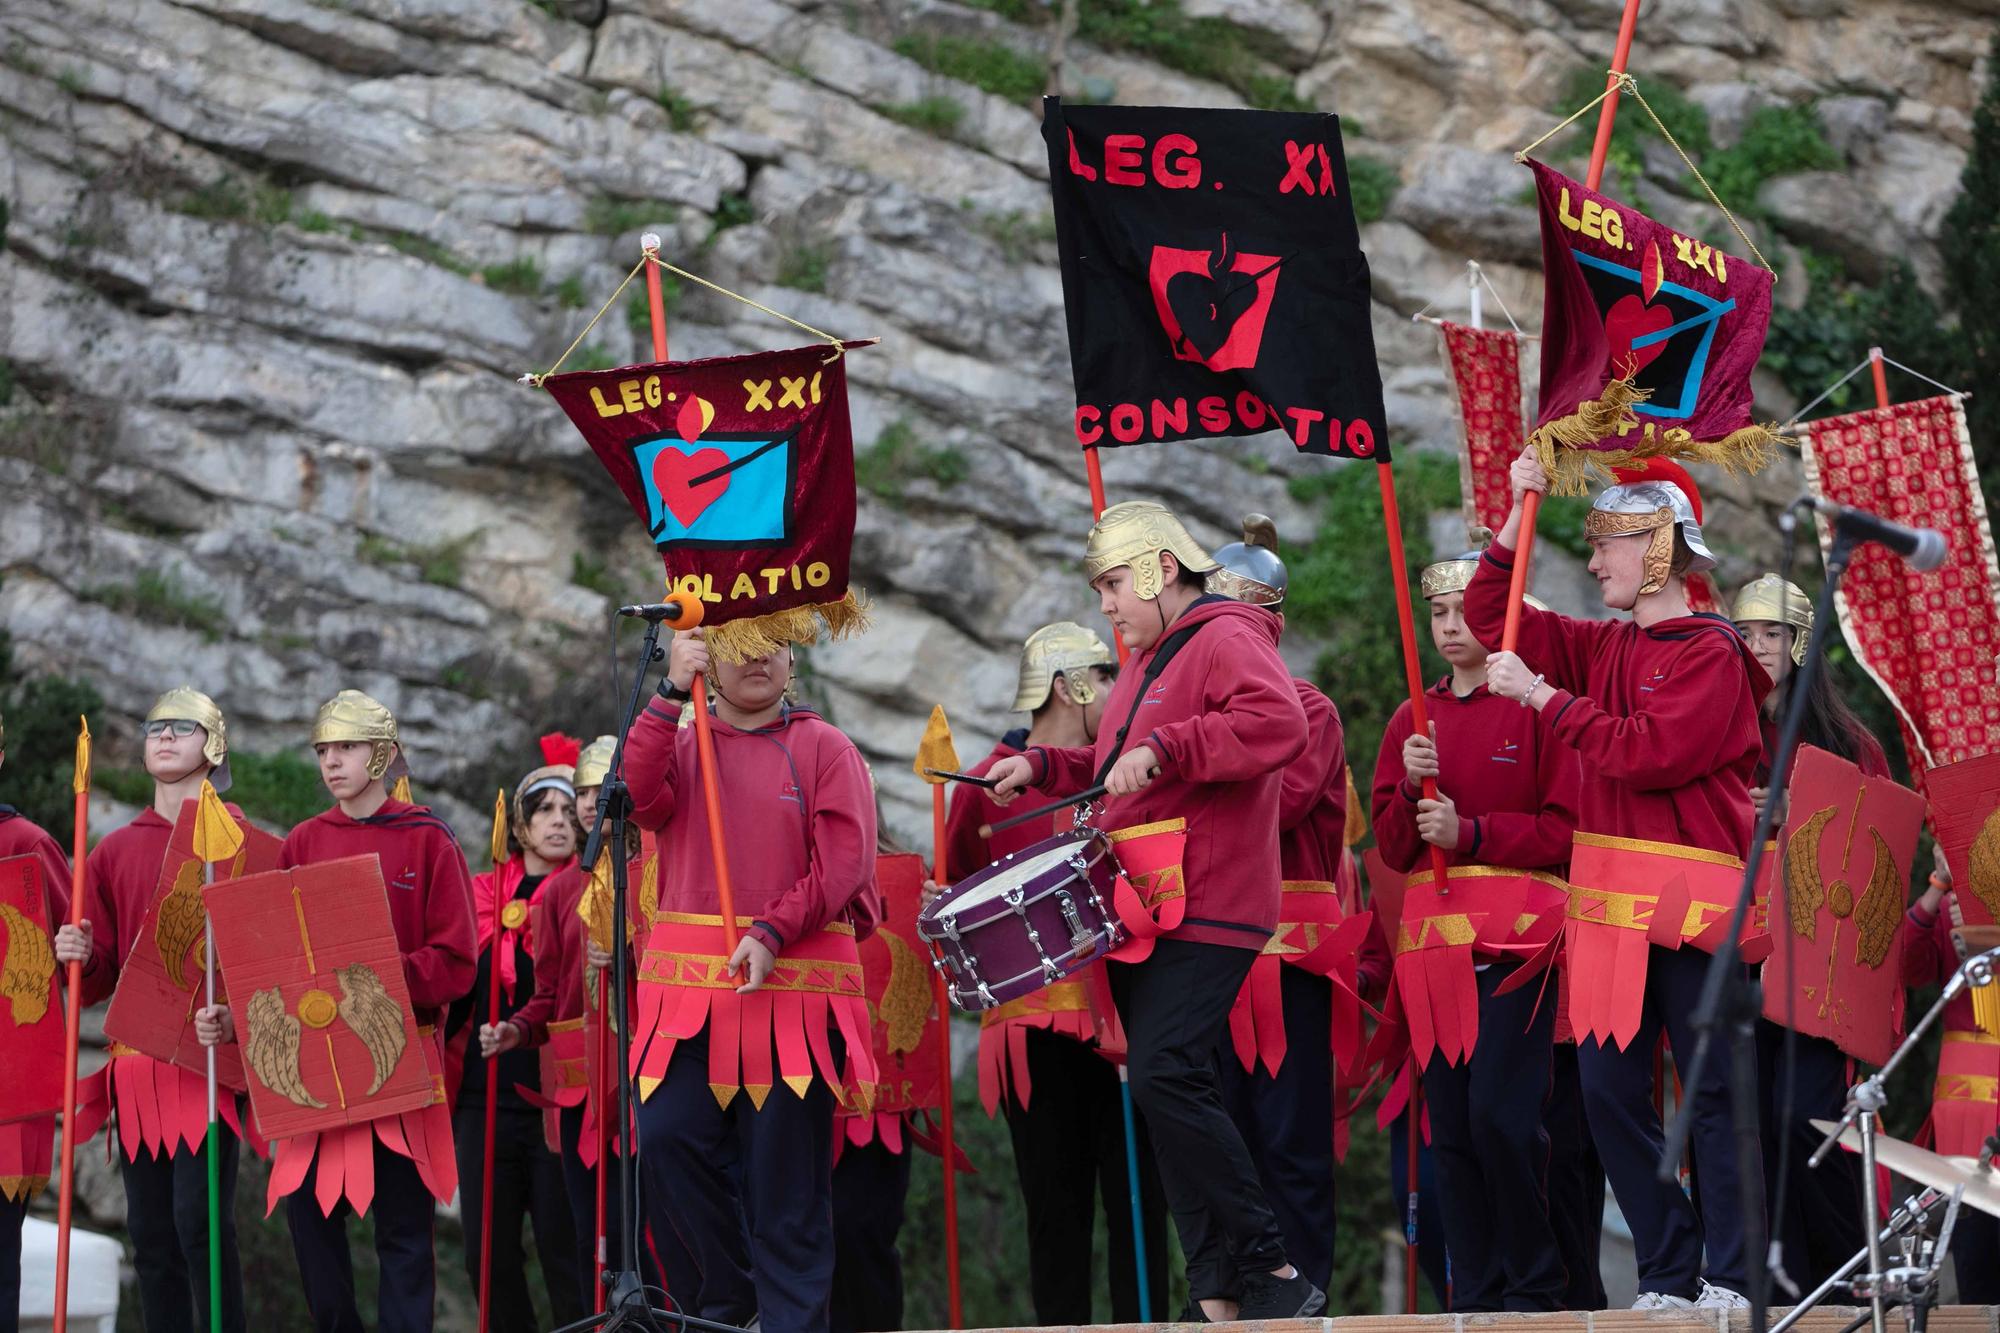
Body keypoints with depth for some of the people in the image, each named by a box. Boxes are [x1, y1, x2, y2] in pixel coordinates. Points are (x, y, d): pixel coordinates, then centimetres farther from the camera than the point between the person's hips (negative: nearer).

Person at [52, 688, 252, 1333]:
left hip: (210, 1057, -5)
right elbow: (97, 983, 16)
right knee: (150, 1231, 5)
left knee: (200, 1220, -14)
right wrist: (79, 958, -6)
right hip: (136, 1062, 5)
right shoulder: (114, 852, 14)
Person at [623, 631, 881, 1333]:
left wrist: (772, 934, -16)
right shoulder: (679, 745, 15)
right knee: (667, 1137, -10)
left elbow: (846, 858, -4)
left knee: (786, 1168, -5)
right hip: (689, 984, 2)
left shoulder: (825, 749, 7)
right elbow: (640, 795, -7)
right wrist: (671, 693, -12)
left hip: (795, 977, -2)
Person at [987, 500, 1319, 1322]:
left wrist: (1162, 750, -28)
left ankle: (1266, 1272, -14)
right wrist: (1041, 767, 20)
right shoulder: (1147, 662, 24)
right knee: (1166, 1087, 5)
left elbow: (1279, 725, -26)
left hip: (1205, 914, -10)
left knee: (1166, 1078, -20)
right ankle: (1220, 1291, 4)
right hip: (1144, 915, 10)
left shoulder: (1224, 640, -7)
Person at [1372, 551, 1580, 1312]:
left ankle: (1535, 1284, -1)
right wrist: (1410, 789, -5)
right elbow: (1393, 848, 13)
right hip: (1432, 933, 5)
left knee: (1500, 1114, -14)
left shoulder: (1537, 706, 0)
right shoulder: (1412, 721, 16)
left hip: (1514, 934, -5)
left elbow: (1567, 828, -6)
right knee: (1450, 1125, 3)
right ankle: (1474, 1292, 9)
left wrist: (1470, 832, -13)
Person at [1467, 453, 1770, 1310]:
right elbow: (1489, 616, 19)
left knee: (1714, 1091, -3)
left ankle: (1734, 1280, 0)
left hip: (1689, 905, -7)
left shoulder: (1711, 654, -7)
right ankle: (1668, 1277, 10)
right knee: (1609, 1089, 4)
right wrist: (1517, 518, 10)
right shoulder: (1603, 648, 14)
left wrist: (1543, 697, -14)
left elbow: (1649, 754, -18)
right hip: (1608, 906, 7)